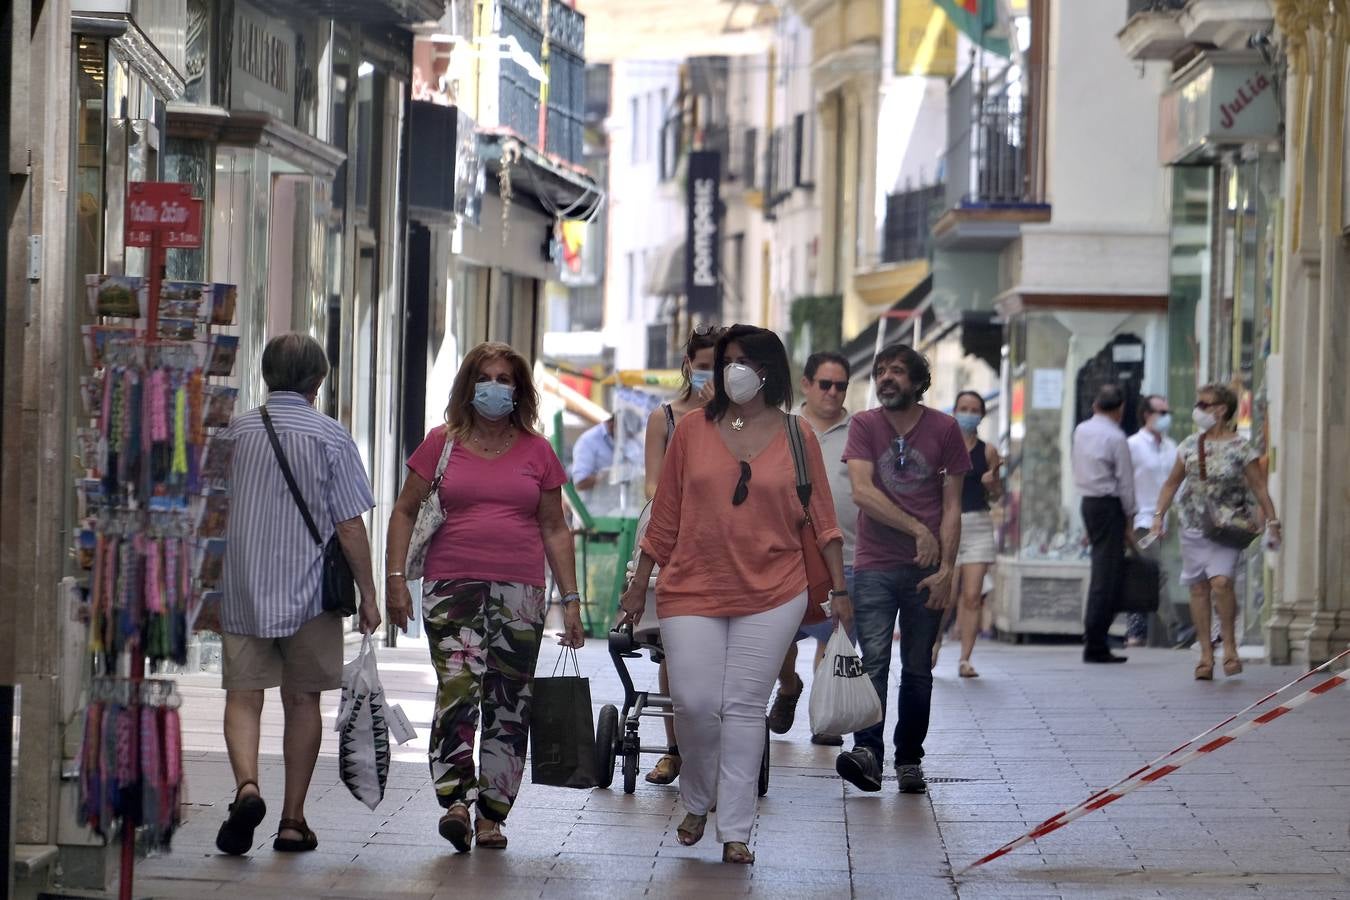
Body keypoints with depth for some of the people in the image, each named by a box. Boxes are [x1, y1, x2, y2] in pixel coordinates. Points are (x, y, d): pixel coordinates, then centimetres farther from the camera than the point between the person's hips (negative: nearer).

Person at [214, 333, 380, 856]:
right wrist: (368, 596, 1)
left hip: (242, 591, 1)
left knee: (243, 696, 1)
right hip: (309, 593, -1)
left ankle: (247, 786, -25)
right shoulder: (331, 438, -4)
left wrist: (209, 587, 27)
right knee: (302, 701, 10)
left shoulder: (234, 432, 4)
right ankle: (292, 820, 12)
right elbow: (349, 527, -6)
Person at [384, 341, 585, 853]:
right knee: (457, 687, -19)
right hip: (452, 583, -2)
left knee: (508, 704, 1)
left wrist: (570, 598, 8)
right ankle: (456, 799, -24)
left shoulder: (536, 451, 10)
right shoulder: (442, 444, 7)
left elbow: (555, 529, 13)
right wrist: (395, 577, 0)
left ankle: (491, 813, 7)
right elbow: (405, 512, 10)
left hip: (520, 590, 2)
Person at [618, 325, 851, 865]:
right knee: (693, 702, -7)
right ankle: (696, 801, 20)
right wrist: (638, 586, 12)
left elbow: (823, 521, 8)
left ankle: (735, 832, 5)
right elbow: (665, 517, 11)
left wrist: (839, 590, 4)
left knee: (745, 708, -1)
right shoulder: (692, 431, 5)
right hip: (692, 591, 1)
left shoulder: (797, 438, 4)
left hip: (772, 596, -1)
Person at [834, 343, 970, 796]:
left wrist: (946, 569, -5)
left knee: (918, 670, 6)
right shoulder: (864, 425, 4)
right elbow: (861, 491, -7)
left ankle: (909, 760, 13)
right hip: (874, 567, -1)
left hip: (926, 570, 1)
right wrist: (917, 530, -12)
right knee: (873, 661, -13)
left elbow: (951, 506, 3)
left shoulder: (944, 429, 4)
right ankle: (867, 752, -23)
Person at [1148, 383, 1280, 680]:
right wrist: (1159, 516, 6)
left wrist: (1272, 523, -9)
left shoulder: (1240, 449, -4)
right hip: (1193, 527, 5)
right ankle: (1206, 655, 9)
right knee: (1199, 589, 3)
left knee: (1221, 581, -22)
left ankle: (1229, 645, -7)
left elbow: (1259, 488, -3)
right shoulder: (1189, 446, 8)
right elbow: (1172, 483, 16)